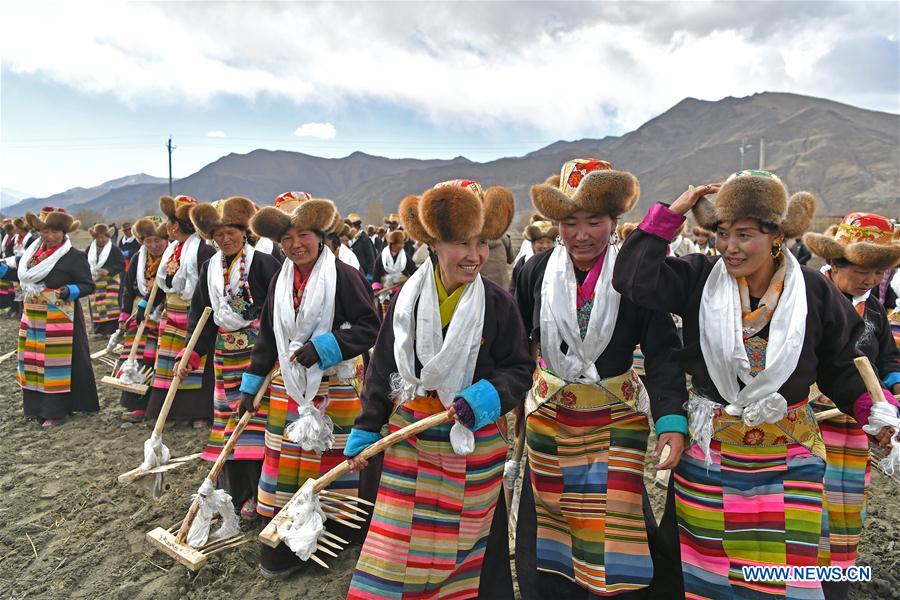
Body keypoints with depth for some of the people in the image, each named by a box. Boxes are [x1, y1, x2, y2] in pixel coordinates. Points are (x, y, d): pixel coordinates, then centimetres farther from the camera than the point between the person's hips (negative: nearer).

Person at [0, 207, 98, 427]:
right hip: (33, 318, 7)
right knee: (34, 359, 13)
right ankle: (39, 406, 26)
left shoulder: (74, 256, -12)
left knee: (57, 362, -1)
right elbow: (21, 275, 19)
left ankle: (57, 411, 8)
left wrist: (68, 291, -27)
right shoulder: (32, 251, 8)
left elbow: (88, 285, -11)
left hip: (60, 318, -7)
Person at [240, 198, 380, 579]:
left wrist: (322, 347, -21)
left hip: (334, 387, -5)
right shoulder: (280, 282, 10)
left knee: (332, 459, 4)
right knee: (284, 462, 8)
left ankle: (333, 538, 23)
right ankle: (282, 550, 21)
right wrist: (251, 384, 15)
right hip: (288, 387, 5)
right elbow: (267, 338, 16)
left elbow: (370, 328, -13)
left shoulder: (344, 276, -10)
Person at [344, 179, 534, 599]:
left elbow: (520, 370, 0)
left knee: (465, 543, 13)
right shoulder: (408, 297, -3)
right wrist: (364, 433, 4)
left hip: (474, 444, 0)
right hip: (409, 442, 1)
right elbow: (381, 369, 3)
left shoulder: (497, 302, -6)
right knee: (397, 541, 5)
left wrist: (485, 398, -19)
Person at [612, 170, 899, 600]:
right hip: (707, 454, 0)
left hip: (786, 460, 0)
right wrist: (671, 213, -17)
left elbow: (840, 367, 8)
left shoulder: (814, 292, -4)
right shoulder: (700, 278, -6)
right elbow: (634, 279, -20)